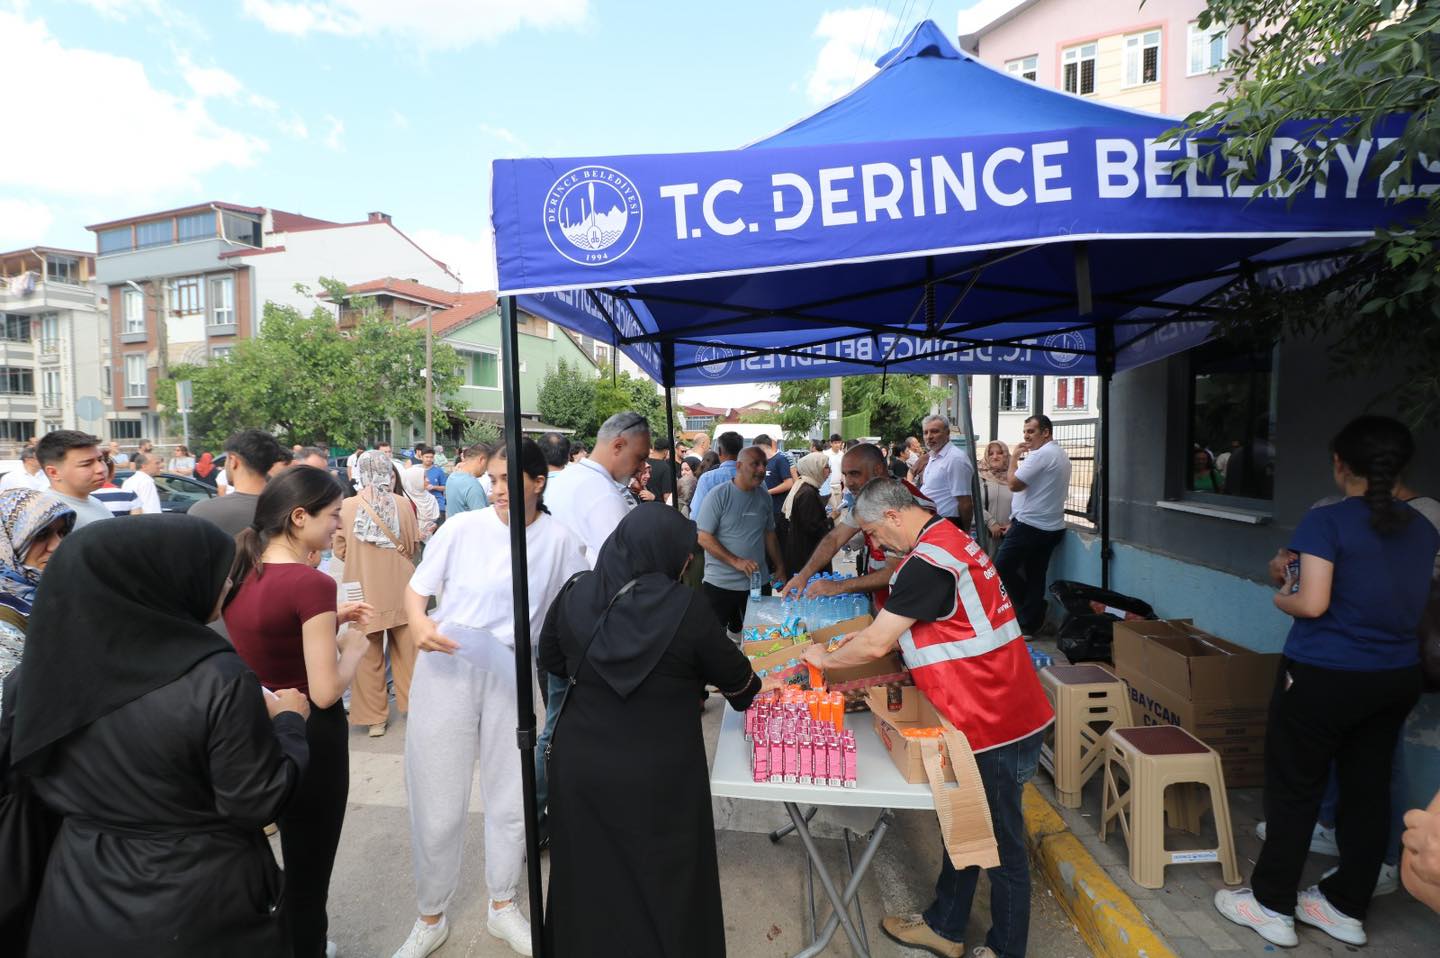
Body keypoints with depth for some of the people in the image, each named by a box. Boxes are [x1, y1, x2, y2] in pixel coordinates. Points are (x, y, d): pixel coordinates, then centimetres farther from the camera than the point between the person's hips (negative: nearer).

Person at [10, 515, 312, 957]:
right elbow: (257, 804, -19)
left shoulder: (44, 666, -11)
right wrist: (288, 720, -6)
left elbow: (43, 778, 4)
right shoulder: (219, 680, -28)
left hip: (81, 892, 5)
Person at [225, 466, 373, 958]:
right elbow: (325, 692, -24)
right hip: (308, 738, -8)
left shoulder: (238, 570, -3)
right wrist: (354, 645, -8)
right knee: (308, 874, 13)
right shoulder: (312, 583, -26)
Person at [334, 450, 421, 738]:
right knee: (406, 649, 15)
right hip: (400, 588, 1)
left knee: (369, 655, 11)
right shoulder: (402, 504, -7)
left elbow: (340, 550, 1)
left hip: (365, 590, -1)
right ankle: (413, 702, 26)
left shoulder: (347, 506, -9)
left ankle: (374, 717, 20)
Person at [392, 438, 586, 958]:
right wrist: (419, 623, -19)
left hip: (513, 676, 1)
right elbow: (416, 589, 1)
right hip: (446, 670, 0)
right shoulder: (461, 528, -9)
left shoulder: (560, 540, -6)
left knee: (511, 799, 15)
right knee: (438, 803, 11)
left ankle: (503, 906, 40)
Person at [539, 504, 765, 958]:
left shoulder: (574, 594, -9)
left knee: (589, 877, 26)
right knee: (665, 883, 19)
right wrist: (751, 688, 17)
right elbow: (732, 675, -5)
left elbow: (550, 661, 8)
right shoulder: (687, 608, -21)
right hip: (659, 775, -4)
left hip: (580, 764, 4)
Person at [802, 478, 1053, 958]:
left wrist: (825, 658, -3)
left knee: (1000, 843, 10)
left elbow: (875, 645, -20)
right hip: (993, 713, 10)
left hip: (994, 724, -10)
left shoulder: (928, 561, -24)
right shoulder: (949, 538, 7)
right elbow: (896, 627, 18)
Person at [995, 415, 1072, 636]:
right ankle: (1030, 624, 15)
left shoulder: (1041, 454, -15)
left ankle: (1027, 615, 5)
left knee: (1001, 567, -2)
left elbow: (1014, 484, -17)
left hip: (1030, 525, -10)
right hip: (1052, 527, 10)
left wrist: (1015, 457, -3)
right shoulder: (1061, 455, 17)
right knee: (1036, 577, 11)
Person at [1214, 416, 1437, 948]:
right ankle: (1347, 907, 29)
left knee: (1294, 788, 6)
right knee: (1368, 789, 15)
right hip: (1396, 679, 7)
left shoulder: (1326, 521, -16)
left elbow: (1312, 604, -21)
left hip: (1323, 676, -6)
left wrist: (1281, 597, -1)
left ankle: (1272, 905, 18)